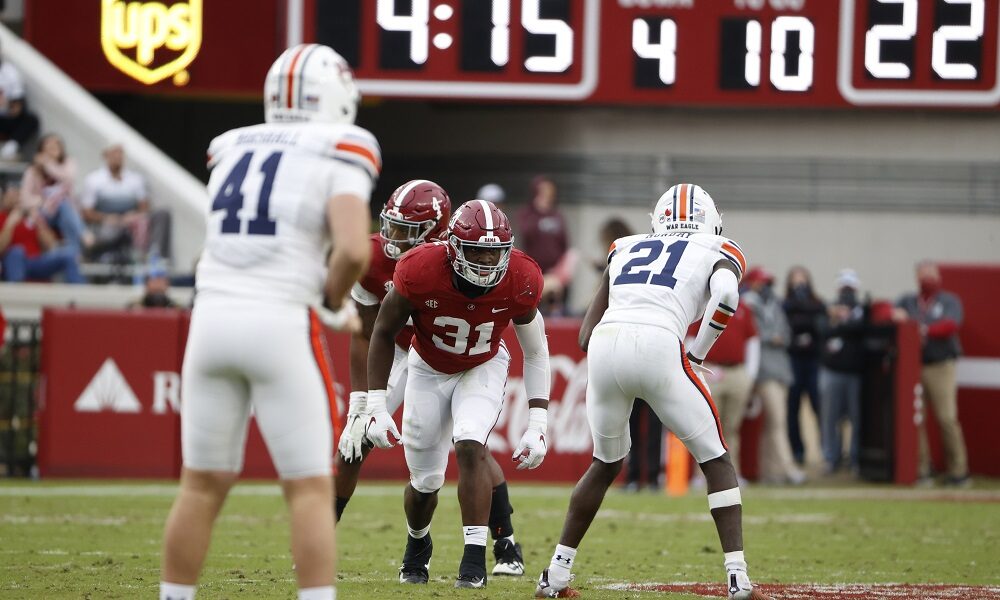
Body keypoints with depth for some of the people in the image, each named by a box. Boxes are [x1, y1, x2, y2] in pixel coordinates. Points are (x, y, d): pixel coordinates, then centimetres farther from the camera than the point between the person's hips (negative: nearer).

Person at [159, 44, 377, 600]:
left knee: (203, 483, 12)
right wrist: (336, 303, 2)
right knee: (310, 488, 1)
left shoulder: (232, 150, 15)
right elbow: (353, 251, -17)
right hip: (280, 324, -5)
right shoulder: (339, 157, -3)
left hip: (213, 317, 5)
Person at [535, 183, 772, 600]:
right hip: (658, 347, -4)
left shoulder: (626, 249, 31)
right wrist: (698, 354, 6)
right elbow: (726, 296, -6)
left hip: (605, 346, 4)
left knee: (606, 462, 27)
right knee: (716, 460, 13)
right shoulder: (718, 253, 20)